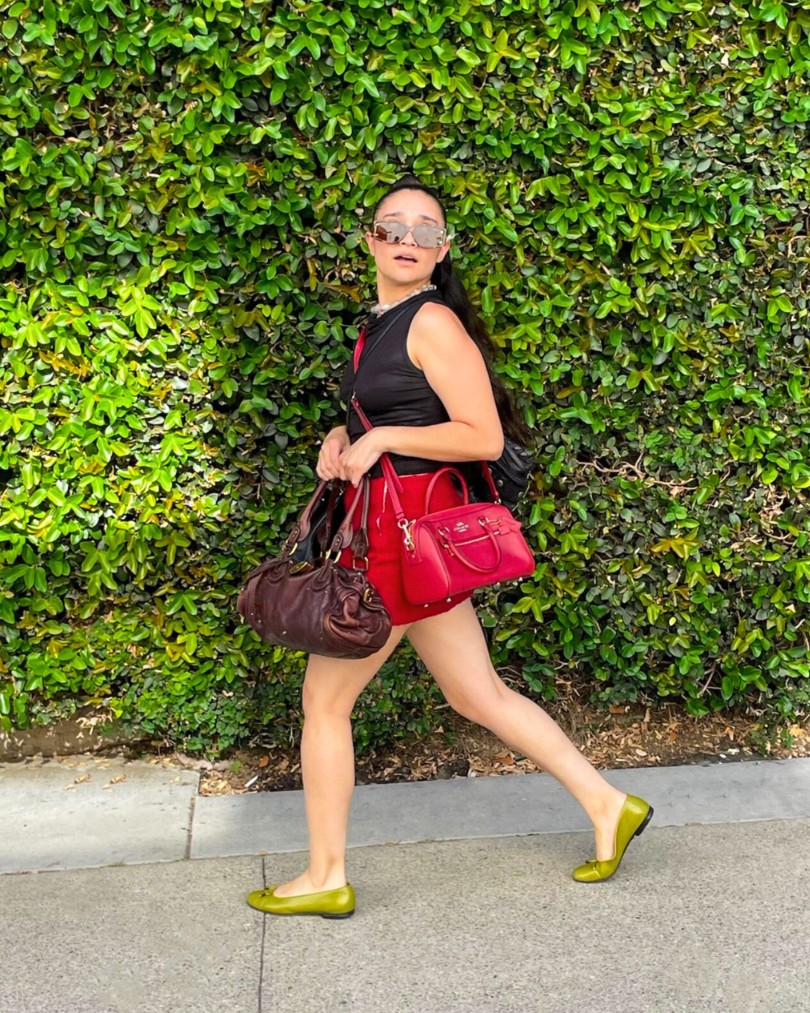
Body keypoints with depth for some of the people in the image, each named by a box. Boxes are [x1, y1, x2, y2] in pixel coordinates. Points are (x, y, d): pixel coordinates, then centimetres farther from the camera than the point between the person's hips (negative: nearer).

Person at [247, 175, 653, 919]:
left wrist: (382, 438, -17)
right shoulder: (385, 321, 14)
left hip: (401, 534, -9)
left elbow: (485, 438, -19)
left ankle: (326, 879, 17)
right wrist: (342, 438, 10)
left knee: (325, 700, 3)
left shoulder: (434, 322, -13)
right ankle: (608, 806, 22)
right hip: (410, 529, 9)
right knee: (479, 696, 14)